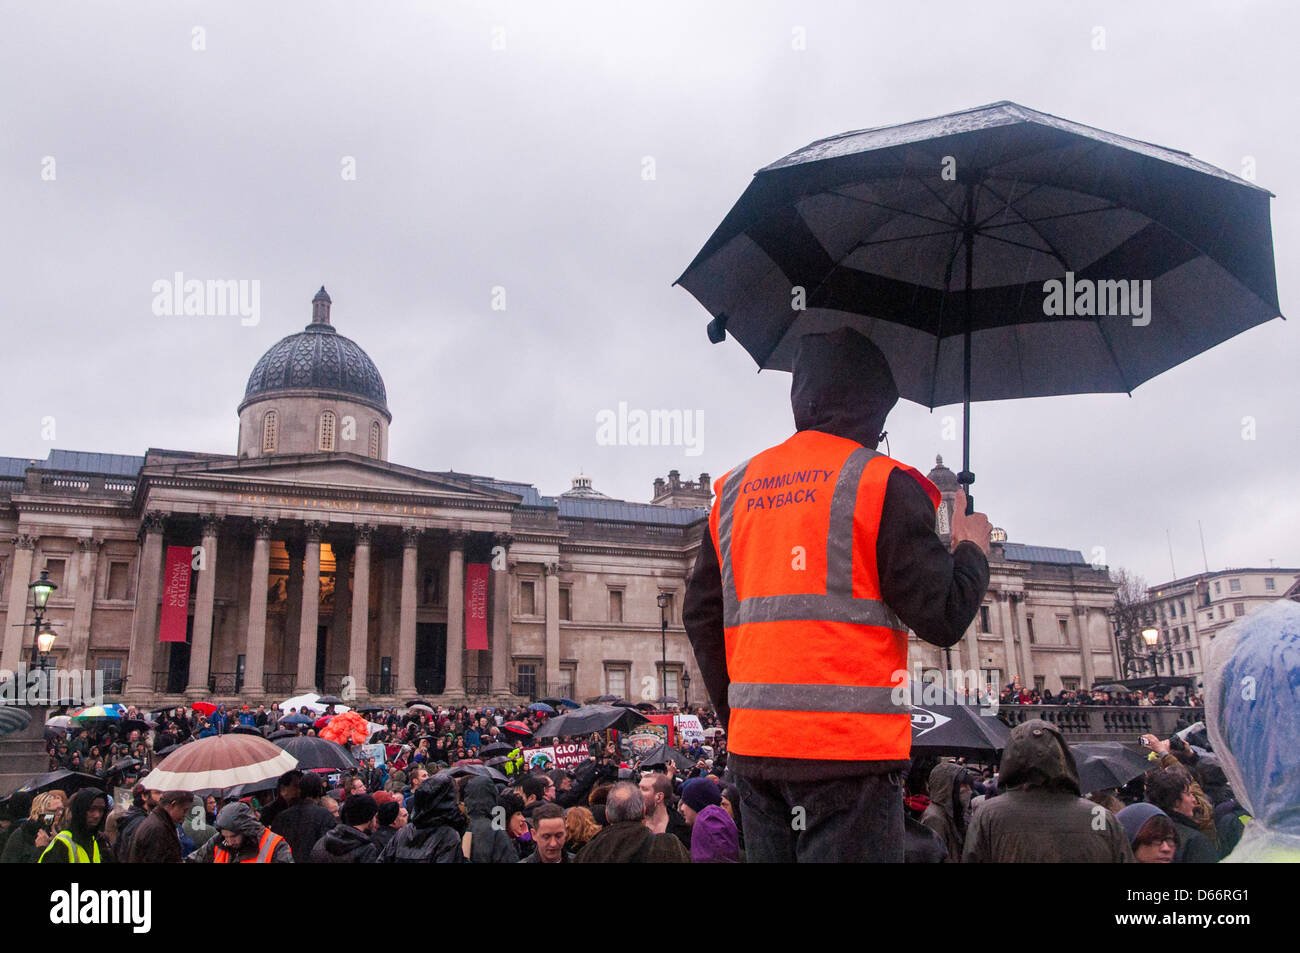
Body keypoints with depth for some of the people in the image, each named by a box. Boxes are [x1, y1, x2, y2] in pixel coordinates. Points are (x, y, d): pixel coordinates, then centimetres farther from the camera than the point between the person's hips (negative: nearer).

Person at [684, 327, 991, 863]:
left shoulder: (735, 488, 12)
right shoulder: (880, 482, -5)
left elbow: (700, 616, 13)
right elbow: (943, 618, -8)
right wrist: (973, 549, 11)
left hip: (752, 746, 6)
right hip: (850, 749, -6)